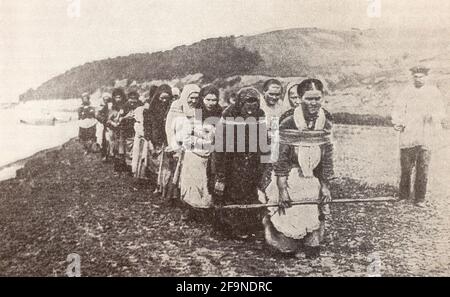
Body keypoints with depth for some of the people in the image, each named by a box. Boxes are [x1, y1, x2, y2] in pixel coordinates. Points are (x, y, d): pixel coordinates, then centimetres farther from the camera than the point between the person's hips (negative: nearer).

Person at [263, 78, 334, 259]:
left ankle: (312, 244, 30)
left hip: (314, 177, 4)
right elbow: (281, 156, -16)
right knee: (288, 216, -3)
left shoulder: (326, 120, -5)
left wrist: (326, 186, 1)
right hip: (291, 175, -4)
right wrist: (282, 190, -18)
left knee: (317, 212, 9)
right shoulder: (288, 121, -18)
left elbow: (327, 156, 1)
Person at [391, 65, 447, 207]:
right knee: (405, 167, 1)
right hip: (407, 135, 0)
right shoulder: (406, 92, 10)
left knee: (423, 169, -1)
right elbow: (397, 109, 8)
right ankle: (404, 195, 16)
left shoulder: (434, 92, 11)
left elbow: (441, 112, 10)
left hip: (426, 137, 0)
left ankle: (420, 199, 9)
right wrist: (397, 123, -10)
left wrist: (433, 117, -11)